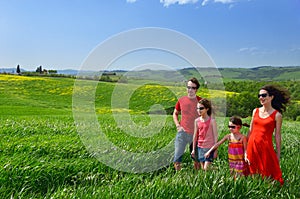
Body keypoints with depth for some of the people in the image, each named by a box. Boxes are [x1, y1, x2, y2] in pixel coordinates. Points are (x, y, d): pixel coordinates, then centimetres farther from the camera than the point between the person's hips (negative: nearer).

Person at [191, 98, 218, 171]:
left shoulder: (212, 121, -8)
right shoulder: (197, 121, 3)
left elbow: (215, 136, -6)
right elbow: (195, 135, 10)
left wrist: (215, 149, -7)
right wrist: (193, 149, 12)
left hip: (209, 147, -4)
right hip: (200, 147, 5)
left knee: (206, 169, -9)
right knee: (202, 169, 10)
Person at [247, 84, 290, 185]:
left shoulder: (277, 115, -5)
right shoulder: (255, 111, 6)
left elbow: (277, 135, -2)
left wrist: (278, 153, 0)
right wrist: (246, 146, 11)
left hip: (265, 146, -4)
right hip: (252, 145, 4)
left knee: (267, 172, 5)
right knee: (253, 172, 13)